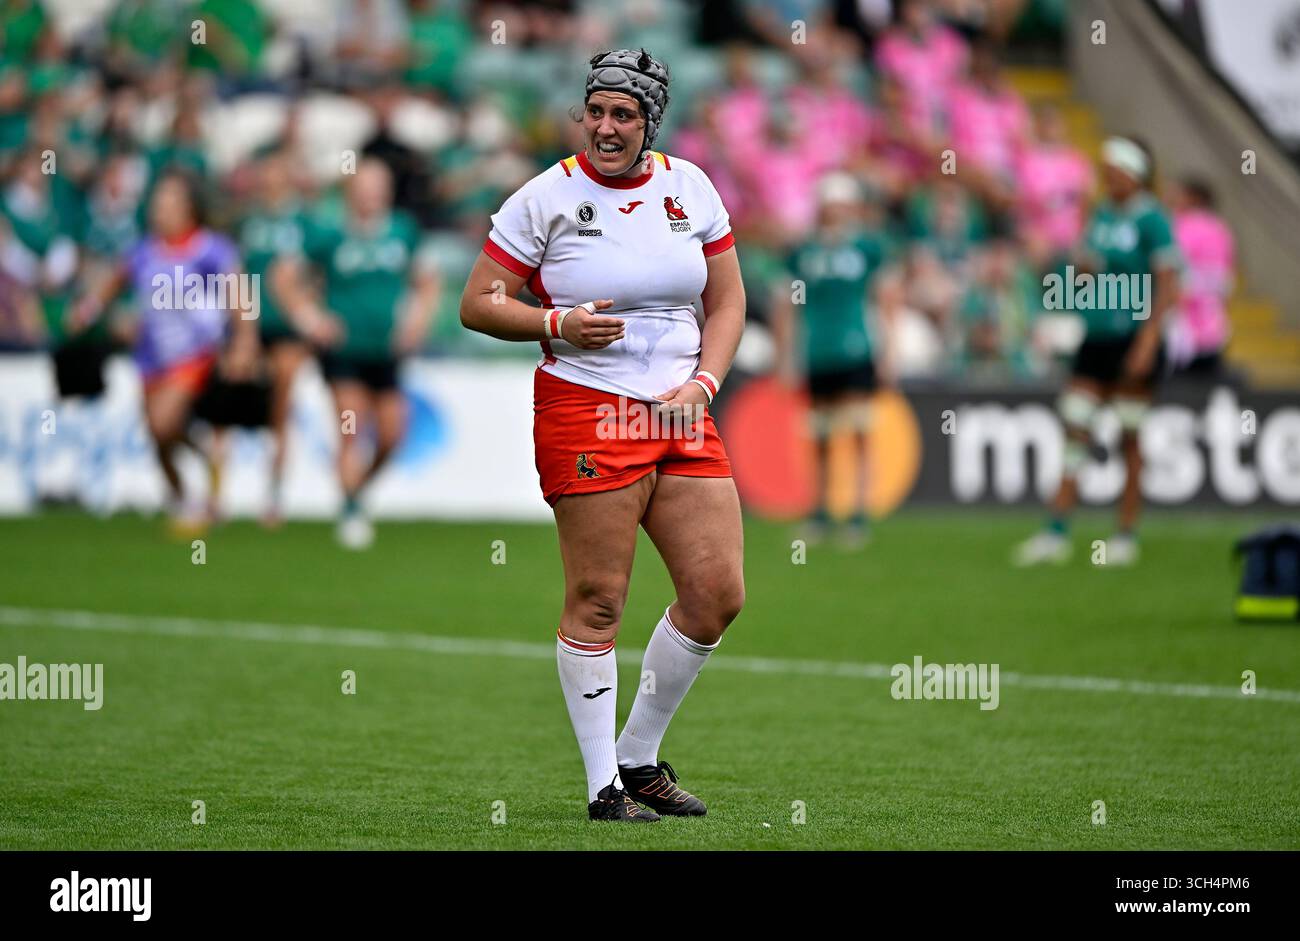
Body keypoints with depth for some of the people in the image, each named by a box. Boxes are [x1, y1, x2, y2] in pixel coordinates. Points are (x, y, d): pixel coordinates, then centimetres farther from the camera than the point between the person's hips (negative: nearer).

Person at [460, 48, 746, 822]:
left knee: (719, 593, 1)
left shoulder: (689, 187, 10)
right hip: (585, 411, -5)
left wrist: (702, 384, 1)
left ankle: (640, 758, 17)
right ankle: (604, 786, 2)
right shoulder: (547, 197, -2)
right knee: (598, 599, -7)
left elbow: (727, 302, 16)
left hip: (679, 414, 5)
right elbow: (478, 305, -1)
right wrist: (557, 324, -16)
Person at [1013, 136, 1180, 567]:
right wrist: (1083, 267, -1)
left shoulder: (1151, 220, -9)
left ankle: (1126, 535, 8)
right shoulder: (1101, 215, 12)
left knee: (1129, 436, 0)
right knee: (1076, 430, 0)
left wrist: (1148, 338, -19)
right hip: (1095, 338, 6)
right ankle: (1057, 532, 0)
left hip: (1133, 339, -6)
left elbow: (1167, 285, -13)